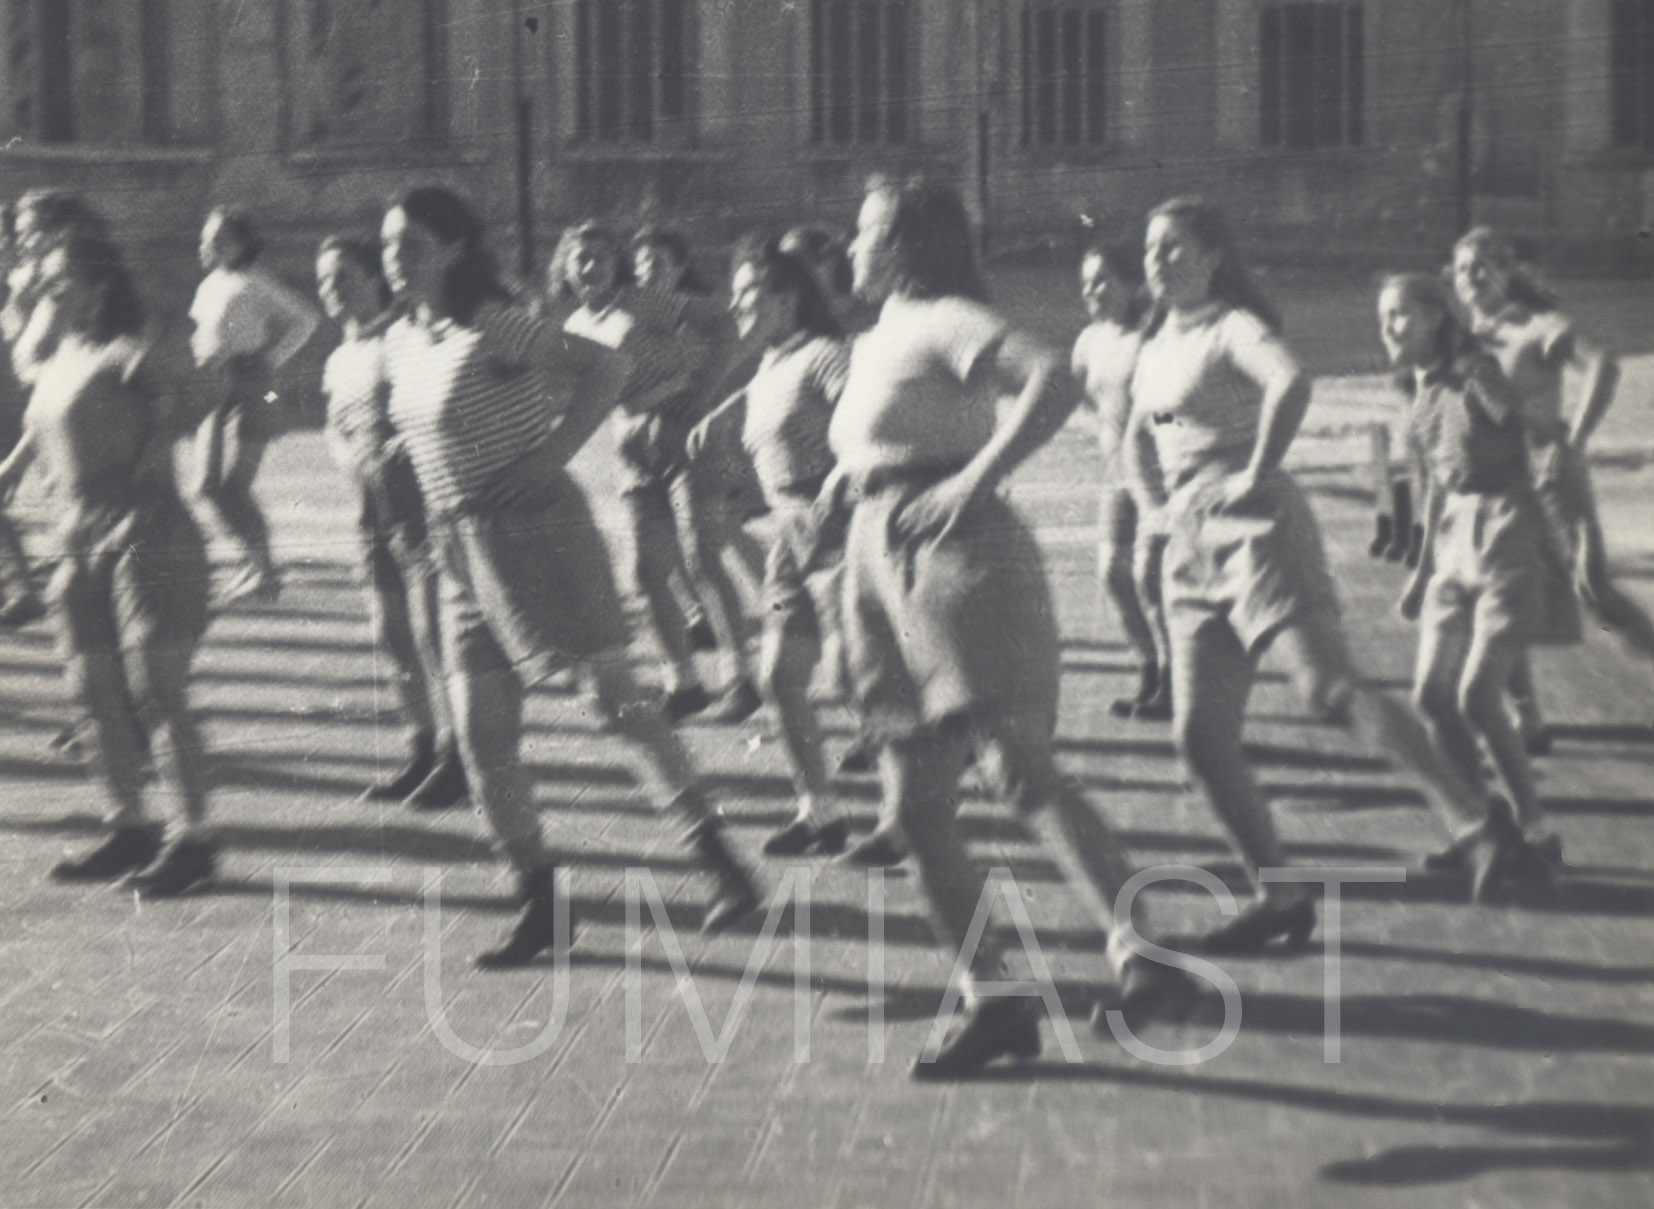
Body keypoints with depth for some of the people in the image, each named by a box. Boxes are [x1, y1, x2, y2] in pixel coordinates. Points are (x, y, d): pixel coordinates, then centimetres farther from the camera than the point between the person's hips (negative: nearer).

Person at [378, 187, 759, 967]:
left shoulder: (497, 326, -11)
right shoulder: (399, 342, 10)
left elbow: (607, 369, -12)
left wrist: (550, 456, -18)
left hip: (537, 529, -7)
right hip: (462, 551, 7)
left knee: (618, 698, -7)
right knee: (481, 737, 4)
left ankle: (723, 866, -2)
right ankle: (541, 908, 14)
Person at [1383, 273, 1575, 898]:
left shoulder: (1475, 377, -14)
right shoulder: (1420, 391, 10)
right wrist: (1424, 565, 24)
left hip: (1507, 539, -8)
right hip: (1456, 542, 8)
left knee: (1477, 696, -13)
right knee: (1431, 695, 3)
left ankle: (1534, 833, 2)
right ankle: (1486, 828, 17)